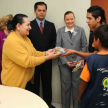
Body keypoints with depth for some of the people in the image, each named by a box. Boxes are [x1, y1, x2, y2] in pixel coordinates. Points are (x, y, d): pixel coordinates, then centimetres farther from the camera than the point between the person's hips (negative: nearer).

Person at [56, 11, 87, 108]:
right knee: (65, 86, 6)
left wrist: (78, 60, -6)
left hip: (78, 63, 0)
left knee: (77, 85, 5)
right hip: (64, 63, 0)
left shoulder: (81, 30, 5)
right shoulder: (60, 31, 5)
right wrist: (65, 61, -6)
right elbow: (58, 47, 2)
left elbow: (84, 46, 3)